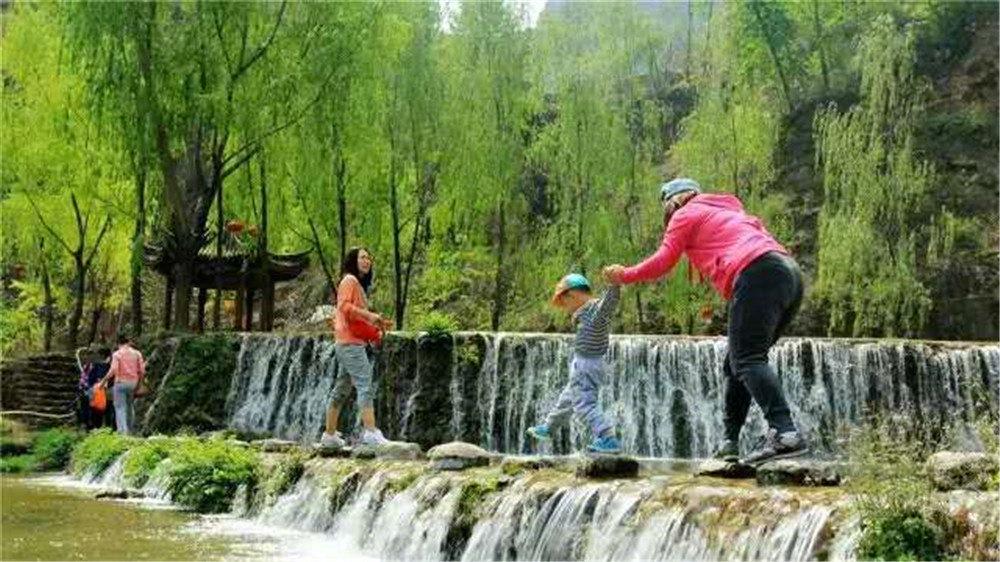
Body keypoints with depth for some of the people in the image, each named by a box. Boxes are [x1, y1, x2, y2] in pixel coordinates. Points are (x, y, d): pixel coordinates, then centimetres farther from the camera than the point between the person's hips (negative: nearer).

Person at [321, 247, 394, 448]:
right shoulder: (349, 280, -5)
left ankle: (329, 435, 15)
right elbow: (344, 306, -19)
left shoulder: (358, 284, 23)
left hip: (351, 343, 10)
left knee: (341, 390, 11)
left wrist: (378, 324, 10)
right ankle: (370, 432, -25)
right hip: (350, 342, -10)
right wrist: (370, 315, -20)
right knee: (365, 385, -17)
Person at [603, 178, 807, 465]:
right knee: (737, 363, 12)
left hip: (758, 275, -8)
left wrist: (625, 275, 26)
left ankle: (785, 432, -33)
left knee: (747, 360, -17)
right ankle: (729, 441, 9)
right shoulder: (727, 210, 37)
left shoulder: (686, 214, 15)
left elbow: (662, 263, 11)